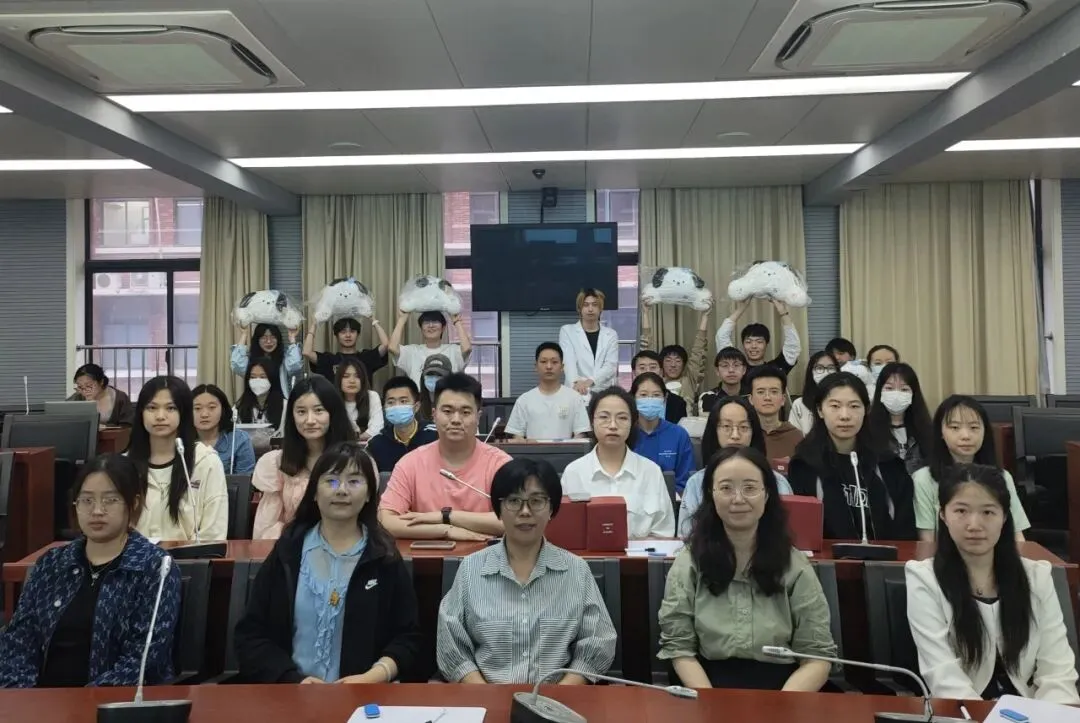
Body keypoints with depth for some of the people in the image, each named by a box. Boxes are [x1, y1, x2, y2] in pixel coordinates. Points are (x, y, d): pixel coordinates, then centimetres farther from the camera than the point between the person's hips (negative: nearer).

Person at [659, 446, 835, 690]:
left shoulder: (794, 566, 3)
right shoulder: (688, 563, 2)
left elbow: (817, 655, 0)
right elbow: (679, 648, -1)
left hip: (782, 690, 1)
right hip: (708, 688, 0)